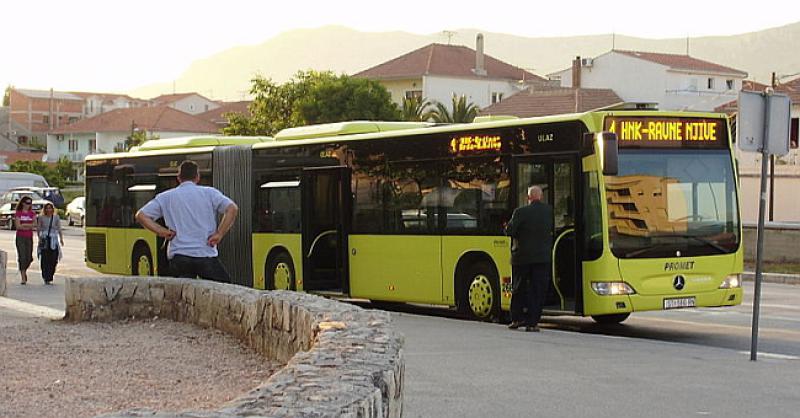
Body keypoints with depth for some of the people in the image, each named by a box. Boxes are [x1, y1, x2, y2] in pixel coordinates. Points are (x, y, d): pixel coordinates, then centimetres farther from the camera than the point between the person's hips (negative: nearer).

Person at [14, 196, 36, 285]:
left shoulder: (32, 213, 10)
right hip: (20, 237, -3)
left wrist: (23, 225, -11)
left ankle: (24, 271, 32)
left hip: (29, 238, 3)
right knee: (22, 257, -9)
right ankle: (23, 278, -8)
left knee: (29, 258, 4)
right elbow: (18, 226, -9)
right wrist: (30, 226, -7)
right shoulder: (18, 213, 0)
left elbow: (34, 224, -1)